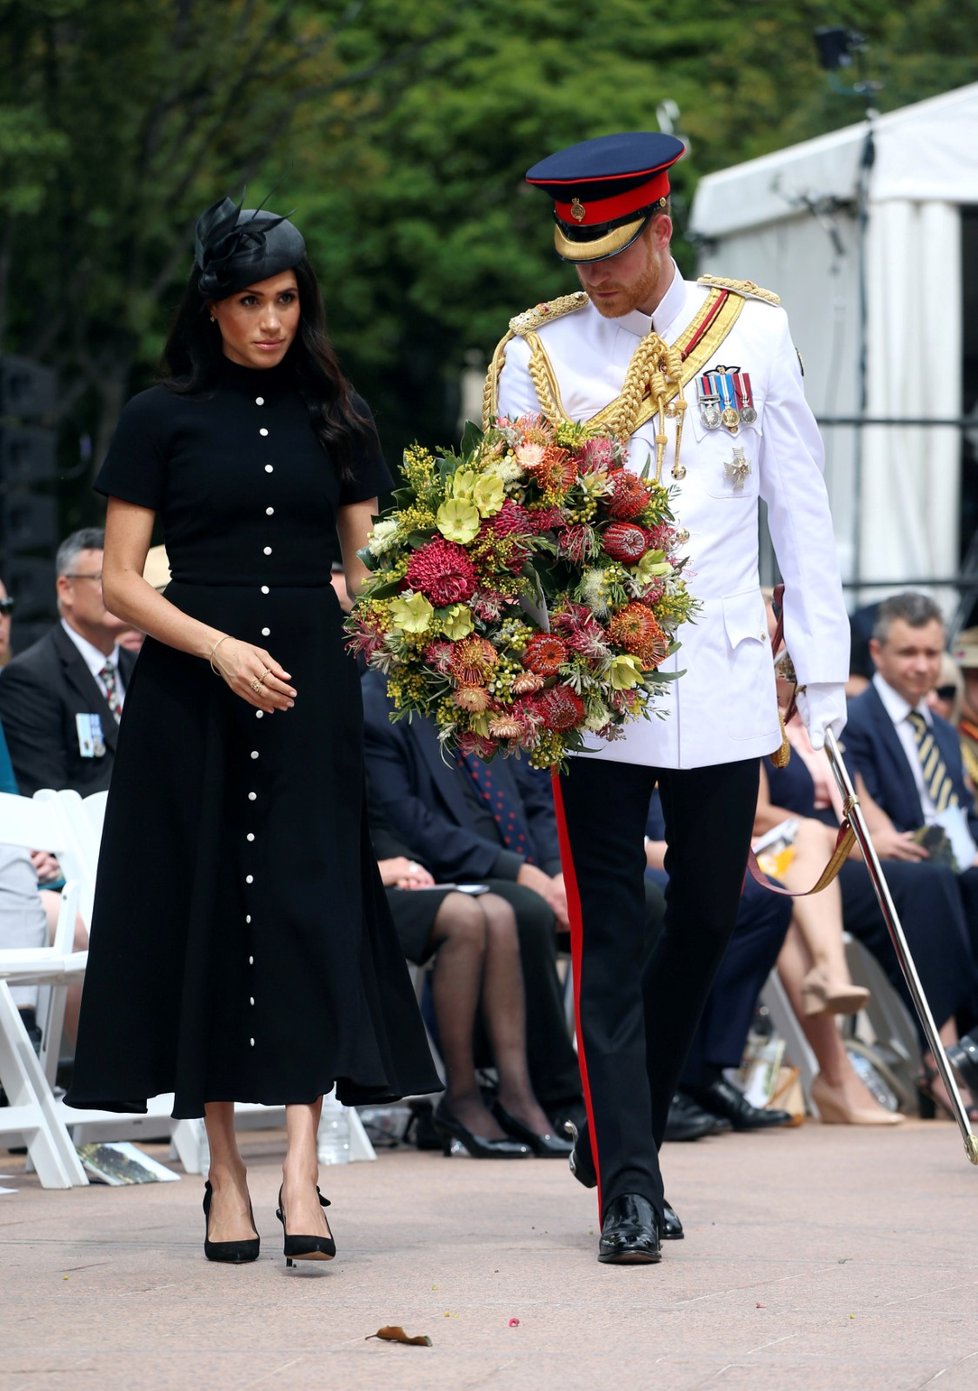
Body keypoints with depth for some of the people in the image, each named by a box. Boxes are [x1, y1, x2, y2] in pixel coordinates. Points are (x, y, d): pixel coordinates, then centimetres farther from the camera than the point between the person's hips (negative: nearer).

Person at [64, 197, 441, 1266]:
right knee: (204, 908, 0)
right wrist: (218, 646, -15)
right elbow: (121, 584, 0)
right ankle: (225, 1170, 8)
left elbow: (367, 568, 12)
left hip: (309, 693, 2)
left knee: (308, 906, -9)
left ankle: (300, 1168, -17)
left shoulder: (335, 418, 12)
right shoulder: (161, 418, 3)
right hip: (187, 697, -1)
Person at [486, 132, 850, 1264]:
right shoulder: (535, 353, 2)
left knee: (705, 924, 8)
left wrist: (823, 672, 5)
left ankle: (627, 1130, 27)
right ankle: (628, 1189, -3)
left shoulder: (752, 333, 4)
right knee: (609, 938, -5)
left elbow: (799, 513, 7)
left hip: (724, 689, 2)